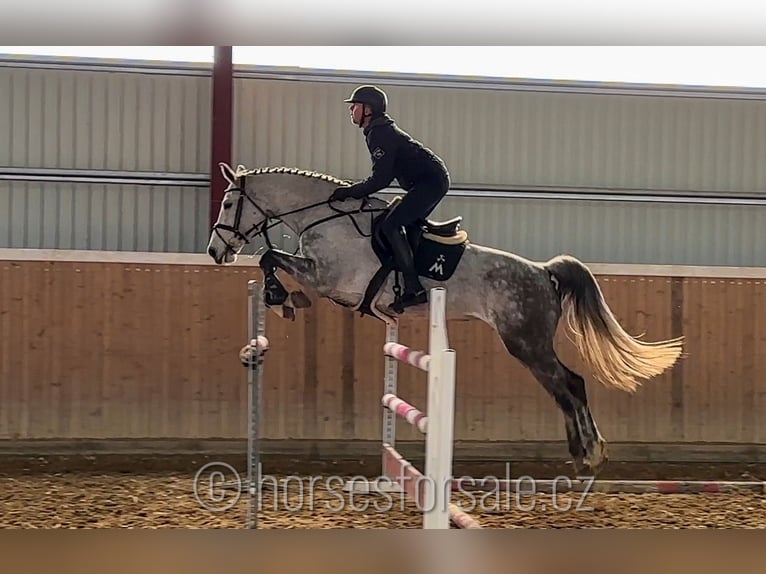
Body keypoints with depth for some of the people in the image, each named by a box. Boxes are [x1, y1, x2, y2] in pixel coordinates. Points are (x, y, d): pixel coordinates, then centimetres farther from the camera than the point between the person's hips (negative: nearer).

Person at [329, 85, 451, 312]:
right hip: (432, 181, 11)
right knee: (405, 225, 19)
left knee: (391, 225, -18)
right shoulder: (379, 131, 18)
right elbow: (383, 175, 23)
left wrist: (350, 192, -12)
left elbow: (381, 179, -20)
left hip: (431, 181, -11)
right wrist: (353, 190, 16)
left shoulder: (380, 134, -15)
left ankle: (414, 289, -22)